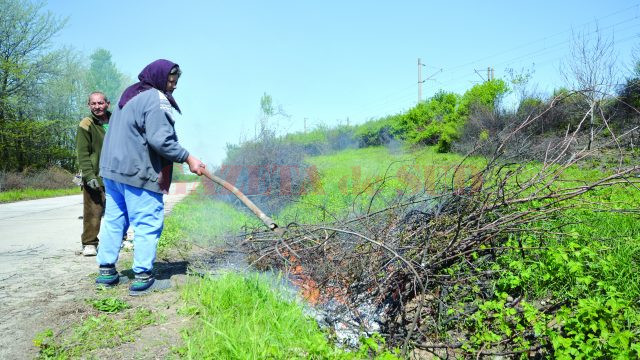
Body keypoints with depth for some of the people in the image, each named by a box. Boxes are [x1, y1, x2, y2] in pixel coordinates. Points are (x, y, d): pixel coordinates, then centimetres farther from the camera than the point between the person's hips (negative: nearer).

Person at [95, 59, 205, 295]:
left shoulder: (128, 96, 20)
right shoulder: (157, 100, -12)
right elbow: (160, 140, -21)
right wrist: (188, 159, -16)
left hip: (112, 169, 10)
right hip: (138, 174, -9)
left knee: (113, 219, 15)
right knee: (147, 223, -3)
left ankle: (106, 269, 22)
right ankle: (142, 277, -1)